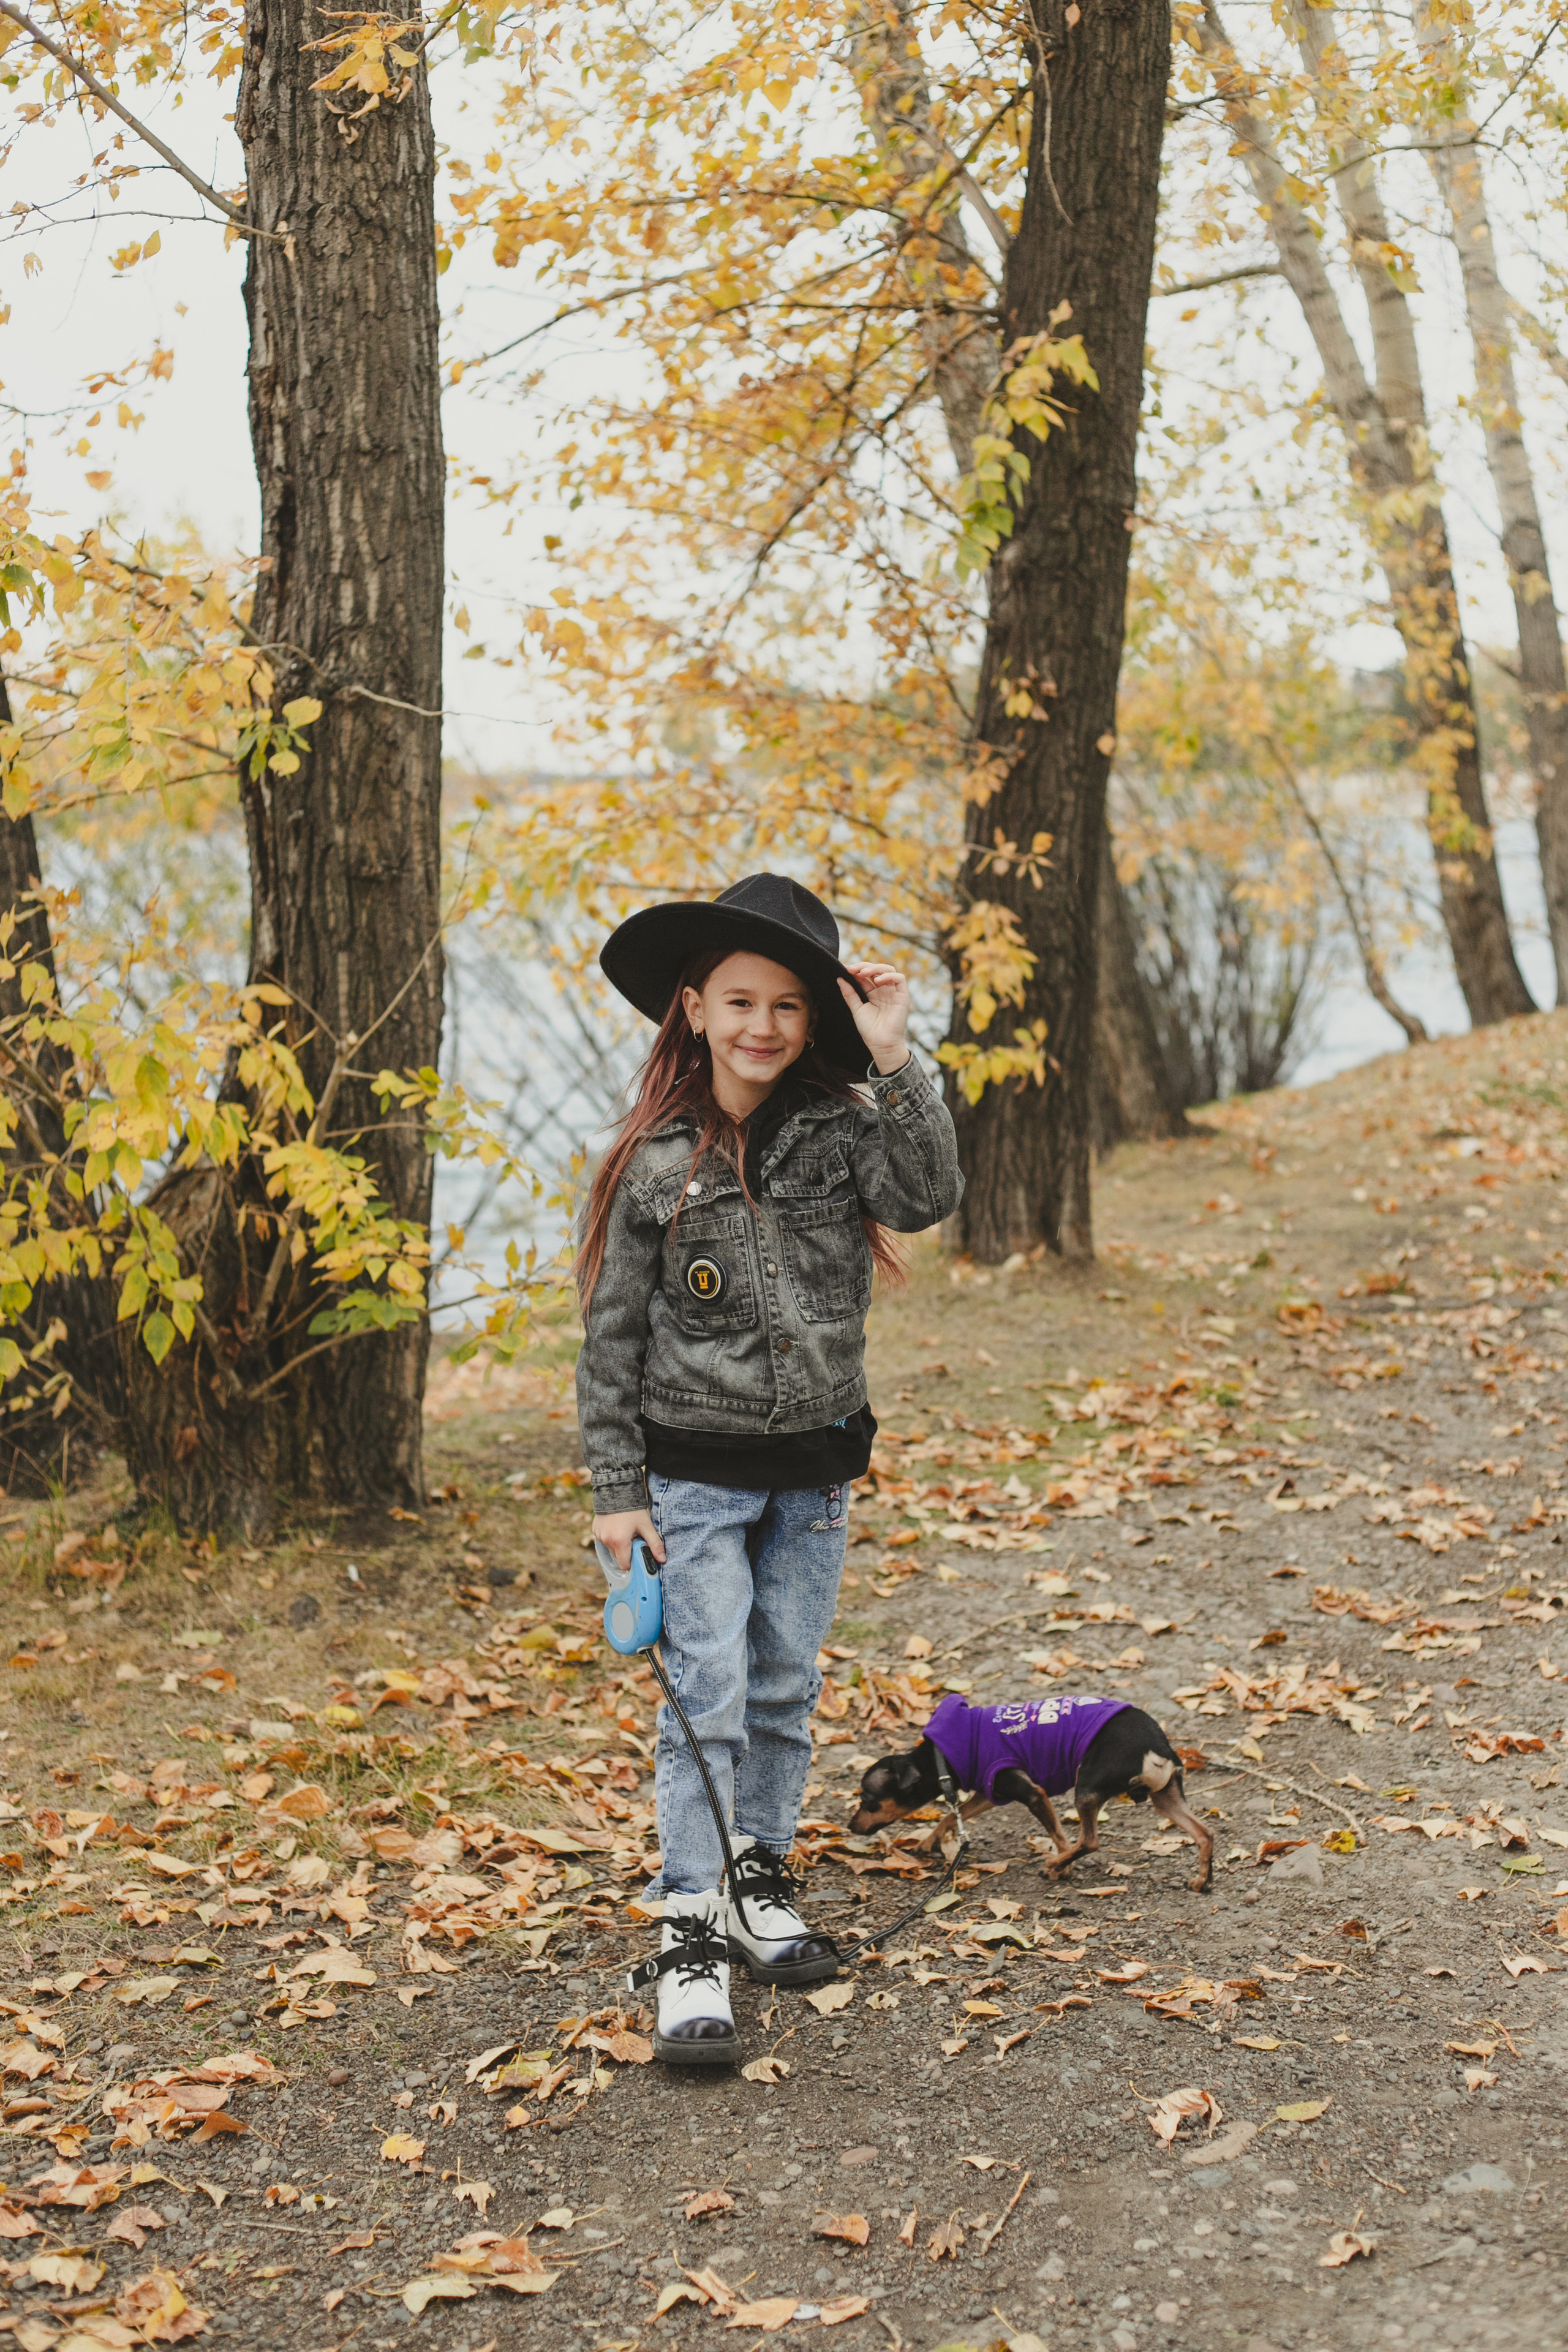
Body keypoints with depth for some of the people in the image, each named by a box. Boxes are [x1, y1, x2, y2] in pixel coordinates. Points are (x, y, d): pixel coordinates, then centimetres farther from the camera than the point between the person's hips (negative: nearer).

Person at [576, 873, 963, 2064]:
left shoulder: (842, 1127, -3)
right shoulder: (655, 1162, -7)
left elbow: (929, 1196, -23)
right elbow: (614, 1332, -3)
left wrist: (894, 1060, -26)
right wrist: (617, 1489, -5)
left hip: (816, 1467, 3)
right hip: (696, 1472, -2)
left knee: (786, 1690, 14)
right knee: (707, 1696, -5)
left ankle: (762, 1878, 31)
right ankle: (691, 1933, 1)